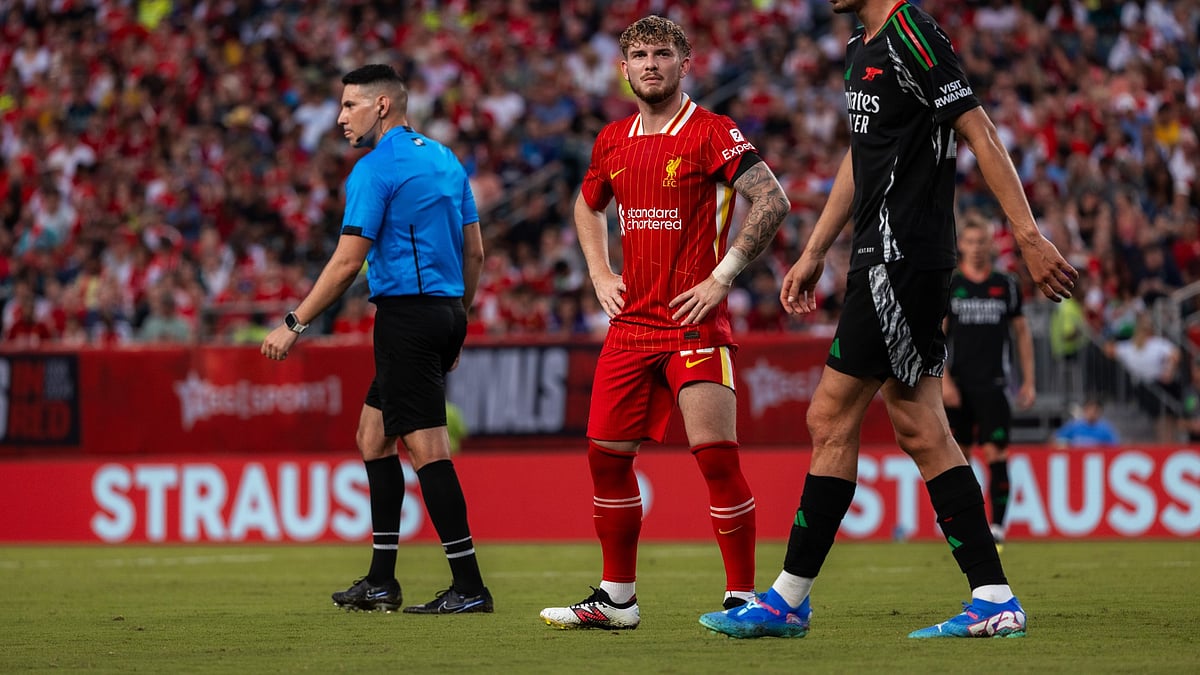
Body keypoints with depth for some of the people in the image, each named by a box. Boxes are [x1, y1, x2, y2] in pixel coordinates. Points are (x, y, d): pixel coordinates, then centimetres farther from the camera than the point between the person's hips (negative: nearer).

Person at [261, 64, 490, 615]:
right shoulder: (444, 160, 15)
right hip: (446, 312, 9)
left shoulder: (374, 170, -11)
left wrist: (294, 325, -8)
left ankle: (469, 586, -12)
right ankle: (381, 581, 15)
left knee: (425, 446, -9)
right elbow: (474, 251, 17)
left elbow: (347, 262, -14)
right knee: (373, 435, 16)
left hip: (406, 315, -9)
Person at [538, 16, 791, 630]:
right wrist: (599, 274, 16)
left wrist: (722, 276, -16)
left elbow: (772, 200, -14)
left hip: (695, 324, -6)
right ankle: (617, 597, 17)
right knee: (606, 454, 6)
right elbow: (588, 207, 31)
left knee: (715, 453, -13)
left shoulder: (712, 134, -7)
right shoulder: (613, 141, 12)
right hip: (631, 321, 6)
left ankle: (742, 596, -5)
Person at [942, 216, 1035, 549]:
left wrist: (1028, 381, 8)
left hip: (993, 384, 0)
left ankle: (996, 529, -9)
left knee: (996, 454, -10)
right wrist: (943, 380, -10)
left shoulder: (1006, 284, 8)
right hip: (958, 385, 0)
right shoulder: (947, 284, 4)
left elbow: (1022, 333, 13)